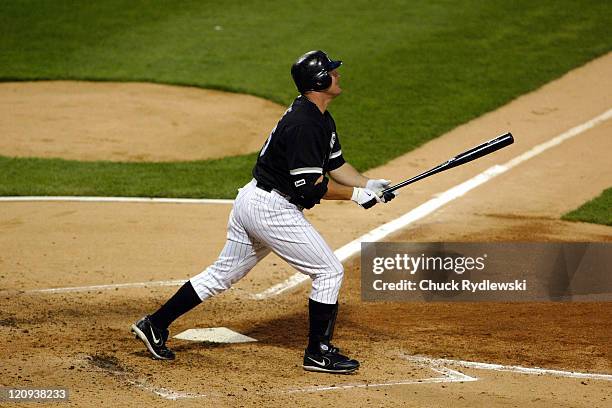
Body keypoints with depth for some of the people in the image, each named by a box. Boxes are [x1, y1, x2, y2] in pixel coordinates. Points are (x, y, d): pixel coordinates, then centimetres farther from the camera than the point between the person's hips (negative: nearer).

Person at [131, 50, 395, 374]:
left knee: (223, 274, 16)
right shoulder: (303, 125, -22)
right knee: (329, 271, -1)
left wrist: (369, 185, 4)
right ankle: (318, 353, 5)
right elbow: (312, 186, -23)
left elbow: (335, 165, 18)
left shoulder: (321, 119, 12)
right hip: (273, 210, -10)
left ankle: (155, 325, 18)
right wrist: (356, 195, -13)